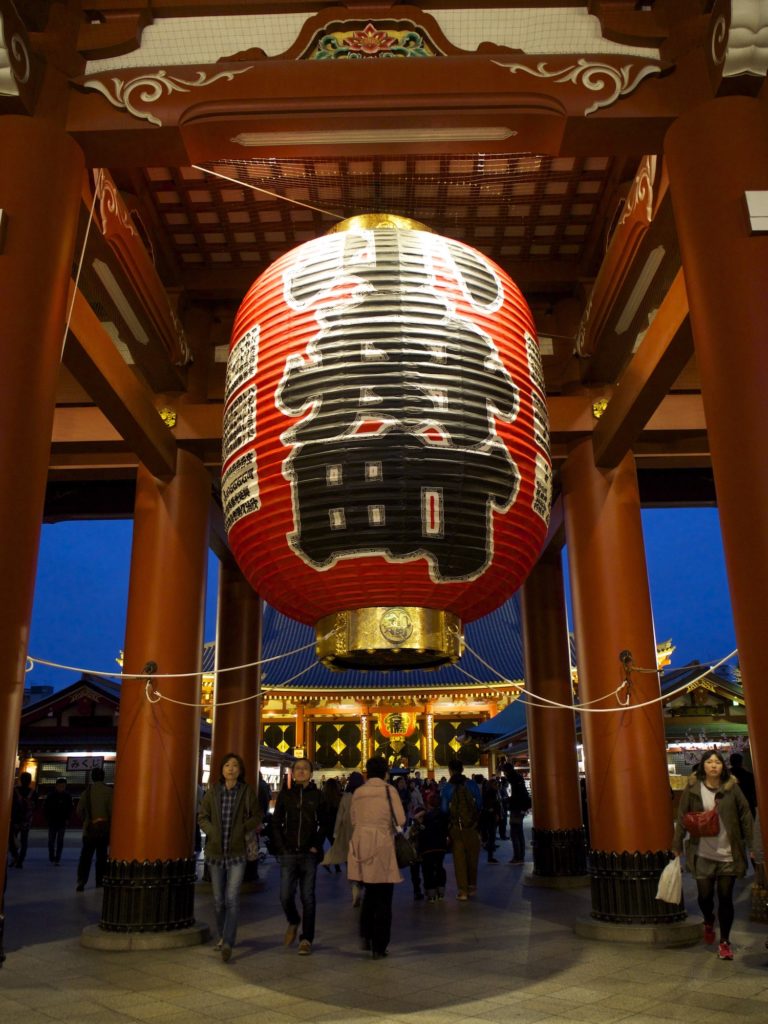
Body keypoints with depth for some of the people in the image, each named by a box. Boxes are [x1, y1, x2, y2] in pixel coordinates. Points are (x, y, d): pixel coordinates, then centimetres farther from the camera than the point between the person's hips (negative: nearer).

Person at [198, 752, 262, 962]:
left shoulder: (247, 791, -4)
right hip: (215, 852, 3)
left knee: (232, 898, -12)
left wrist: (242, 829, -12)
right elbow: (202, 816, 7)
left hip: (237, 852, -3)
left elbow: (257, 817, 4)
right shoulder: (213, 791, 1)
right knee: (219, 899, 13)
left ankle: (228, 943, -8)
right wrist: (213, 832, -9)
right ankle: (222, 935, 32)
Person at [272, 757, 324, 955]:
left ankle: (306, 939, 13)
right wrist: (281, 847, 0)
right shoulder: (285, 795, 5)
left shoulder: (317, 795, 4)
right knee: (285, 896, -3)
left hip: (309, 854, -1)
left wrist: (317, 846, -2)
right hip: (288, 853, 1)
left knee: (307, 897, 2)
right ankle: (293, 922, 28)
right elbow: (276, 824, 8)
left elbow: (323, 824, 8)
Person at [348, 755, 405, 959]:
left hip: (360, 845, 4)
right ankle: (378, 947, 8)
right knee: (383, 898, 6)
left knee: (369, 893, 22)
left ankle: (365, 935, 15)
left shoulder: (357, 793, 5)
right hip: (382, 846, -4)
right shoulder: (388, 790, -6)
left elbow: (353, 820, 11)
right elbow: (401, 820, -7)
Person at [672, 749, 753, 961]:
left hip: (728, 854, 0)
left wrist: (752, 845, -2)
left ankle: (724, 942, 21)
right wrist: (677, 845, 0)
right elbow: (682, 817, 0)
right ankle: (708, 922, 39)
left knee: (725, 898, 4)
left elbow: (745, 816, 1)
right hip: (702, 854, 0)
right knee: (705, 895, 6)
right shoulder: (692, 788, -4)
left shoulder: (732, 787, -3)